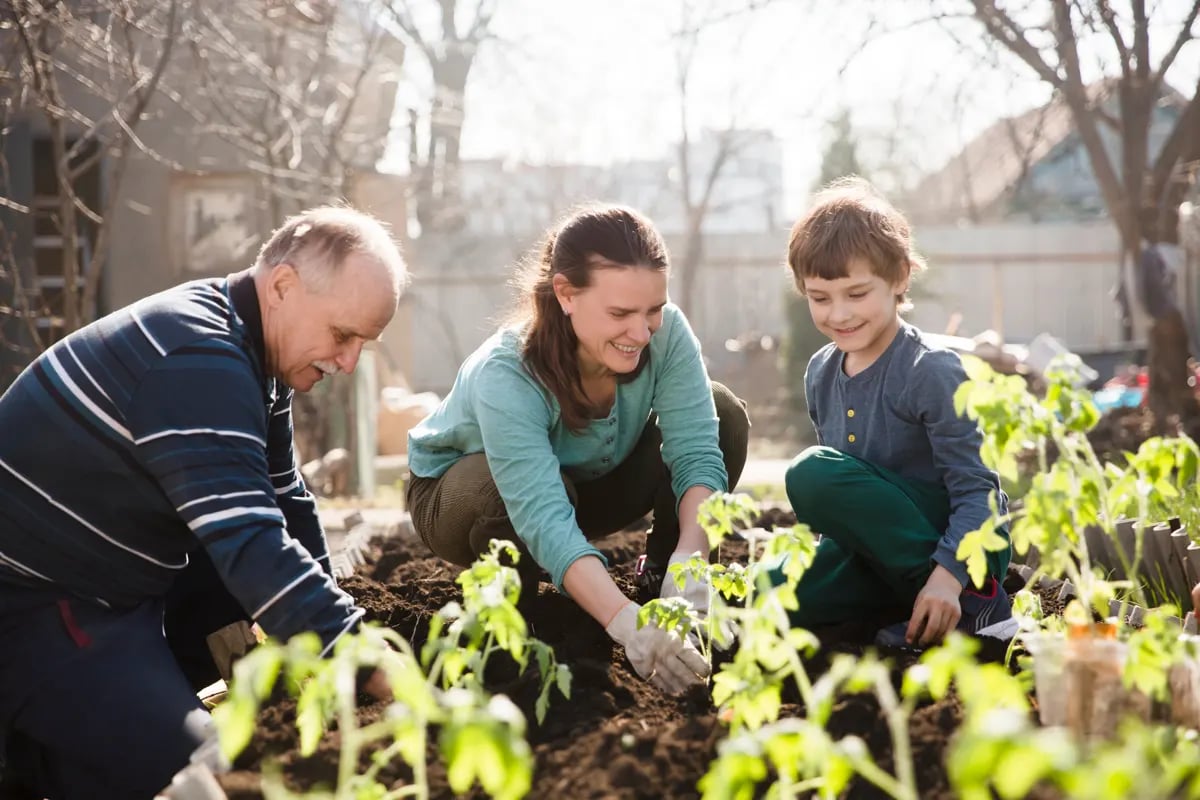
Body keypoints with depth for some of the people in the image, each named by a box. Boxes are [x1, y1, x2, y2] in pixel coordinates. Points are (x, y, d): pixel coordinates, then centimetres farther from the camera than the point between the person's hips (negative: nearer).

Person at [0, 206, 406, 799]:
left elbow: (285, 509, 12)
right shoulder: (198, 360, -26)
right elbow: (251, 545, -35)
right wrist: (375, 670, -36)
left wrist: (332, 626, 4)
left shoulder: (255, 352, 5)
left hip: (122, 580, 10)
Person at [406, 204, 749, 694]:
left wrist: (689, 560, -49)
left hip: (590, 481, 4)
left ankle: (665, 578, -1)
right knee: (515, 490, -41)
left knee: (725, 417, -19)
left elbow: (698, 452, -30)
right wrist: (626, 622, -62)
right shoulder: (506, 376, -39)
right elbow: (543, 519, -48)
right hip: (460, 491, -3)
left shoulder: (666, 332, -27)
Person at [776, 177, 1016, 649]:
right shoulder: (821, 374, 5)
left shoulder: (931, 372, -17)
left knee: (813, 472, -28)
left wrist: (947, 577, -31)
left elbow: (976, 489, -19)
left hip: (962, 544, -7)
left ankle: (974, 602, -20)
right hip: (879, 547, 7)